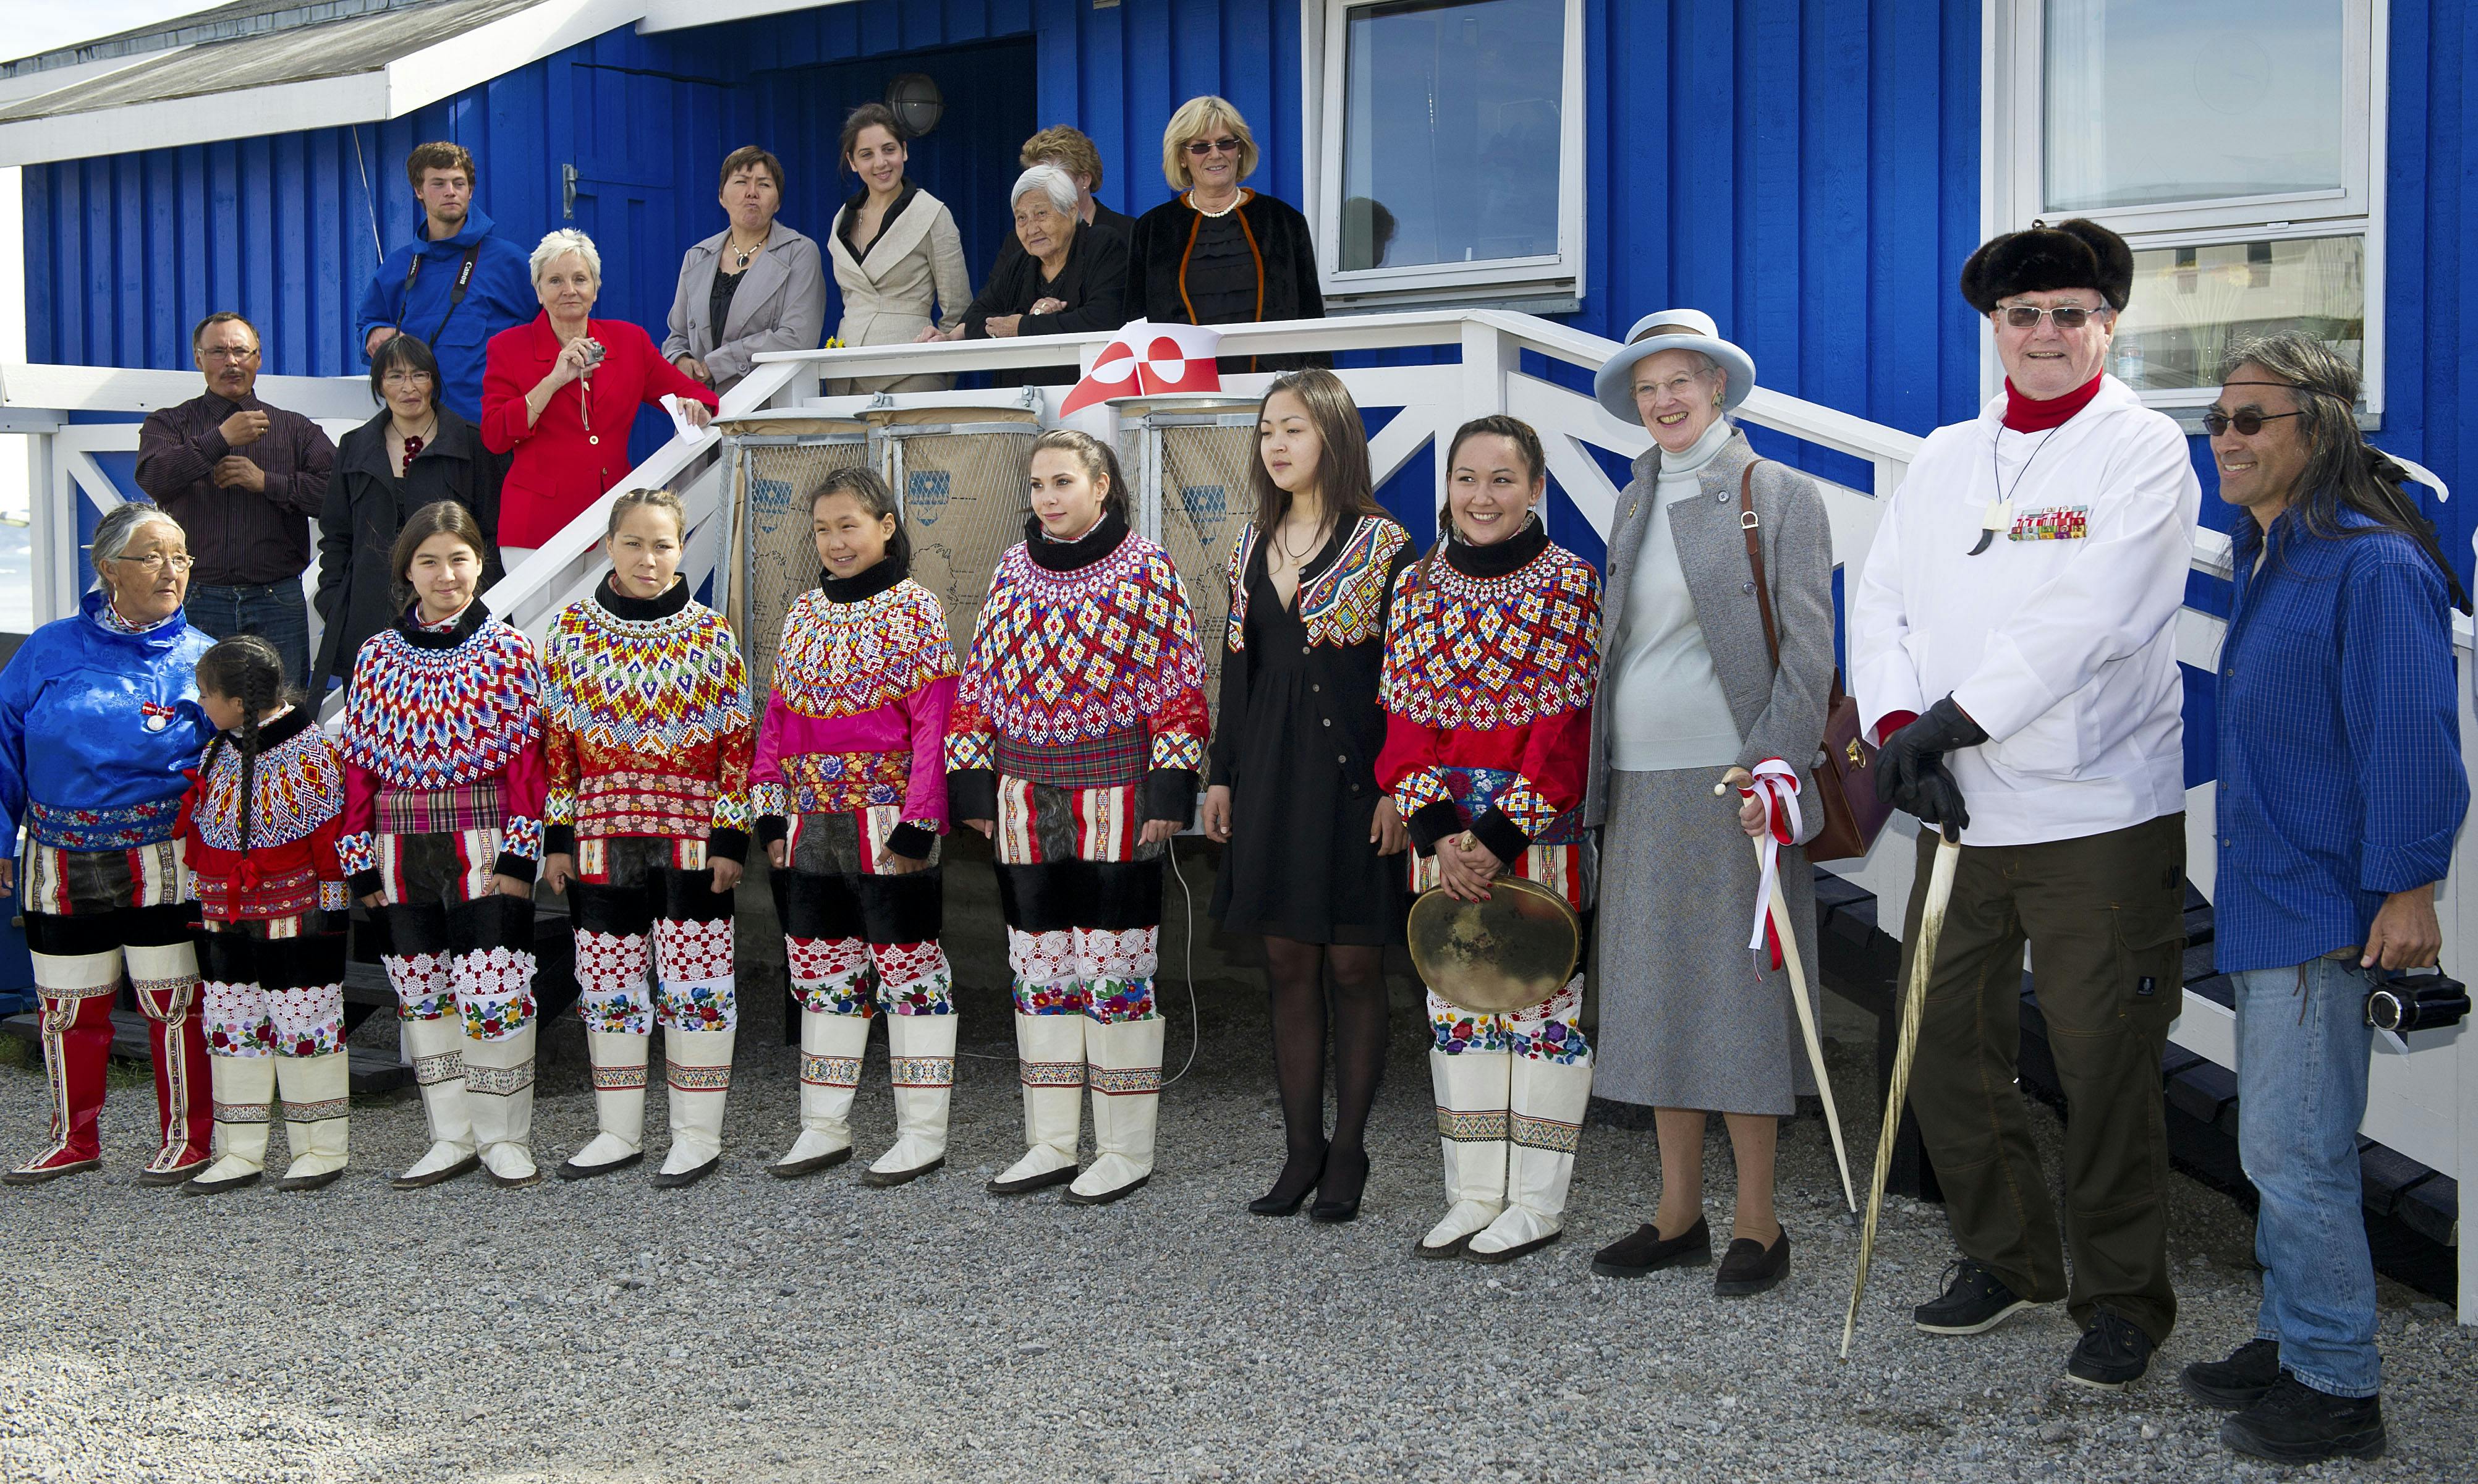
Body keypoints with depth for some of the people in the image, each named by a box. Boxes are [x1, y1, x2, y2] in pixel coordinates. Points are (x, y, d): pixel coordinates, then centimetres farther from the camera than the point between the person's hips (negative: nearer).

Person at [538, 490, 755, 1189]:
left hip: (693, 840, -2)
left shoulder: (712, 635, 0)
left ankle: (698, 1134, 13)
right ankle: (618, 1132, 23)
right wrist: (556, 838, 3)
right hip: (602, 842, 2)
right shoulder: (570, 631, 4)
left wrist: (731, 838, -6)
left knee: (697, 985, 1)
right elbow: (556, 742, 7)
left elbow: (738, 743, 0)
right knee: (608, 987, 9)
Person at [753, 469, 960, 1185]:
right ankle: (824, 1127, 20)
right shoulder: (804, 611, 12)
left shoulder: (914, 610, -5)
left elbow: (933, 725, -11)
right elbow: (778, 717, 15)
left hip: (886, 828, -6)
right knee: (823, 972, 11)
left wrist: (915, 826, -16)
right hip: (812, 827, 6)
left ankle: (922, 1132, 8)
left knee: (908, 972, 1)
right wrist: (771, 815, 8)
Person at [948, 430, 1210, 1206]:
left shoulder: (1146, 568, -4)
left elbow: (1176, 683, -6)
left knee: (1116, 963, -1)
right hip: (1026, 794, 5)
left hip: (1115, 793, -5)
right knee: (1038, 962, 9)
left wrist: (1168, 793, -12)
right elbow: (981, 681, 13)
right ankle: (1051, 1143, 18)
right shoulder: (1014, 568, 11)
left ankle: (1127, 1151, 8)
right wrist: (972, 784, 7)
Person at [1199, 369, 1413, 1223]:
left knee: (1353, 965, 1)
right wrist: (1221, 775, 10)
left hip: (1351, 774, -5)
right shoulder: (1253, 547, 12)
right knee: (1288, 964, 7)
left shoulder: (1382, 545, -4)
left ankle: (1348, 1154, 11)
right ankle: (1301, 1148, 15)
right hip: (1270, 771, 5)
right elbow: (1237, 667, 15)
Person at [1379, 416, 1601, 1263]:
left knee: (1542, 998, 2)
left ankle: (1538, 1201, 12)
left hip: (1539, 828, -4)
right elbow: (1408, 722, 3)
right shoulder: (1418, 587, 6)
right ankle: (1474, 1195, 19)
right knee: (1456, 1001, 9)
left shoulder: (1571, 584, -6)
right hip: (1445, 831, 4)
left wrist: (1499, 840, -16)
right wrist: (1441, 834, -10)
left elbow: (1567, 728, -11)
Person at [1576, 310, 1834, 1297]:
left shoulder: (1780, 497, -2)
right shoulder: (1634, 505, 15)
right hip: (1640, 788, 6)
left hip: (1730, 783, -6)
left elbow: (1808, 649, -6)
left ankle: (1756, 1224, 8)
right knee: (1656, 996, 9)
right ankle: (1678, 1214, 19)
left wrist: (1773, 766, -17)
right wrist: (1599, 775, 11)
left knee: (1738, 997, -3)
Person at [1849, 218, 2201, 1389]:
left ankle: (2121, 1300, 17)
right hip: (1959, 812, 5)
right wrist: (1895, 729, -10)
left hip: (2100, 816, -5)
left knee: (2104, 1065, 0)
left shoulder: (2144, 449, -4)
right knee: (1946, 1046, 11)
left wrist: (1947, 721, -19)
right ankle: (2005, 1259, 30)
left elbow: (2089, 621, -16)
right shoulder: (1941, 459, 13)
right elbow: (1880, 607, 7)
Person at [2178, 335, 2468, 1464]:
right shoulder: (2265, 557, 14)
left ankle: (2340, 1390, 6)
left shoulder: (2374, 565, -16)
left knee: (2294, 1151, -6)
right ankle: (2292, 1342, 30)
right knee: (2278, 1144, 18)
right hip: (2267, 898, 10)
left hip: (2327, 906, -10)